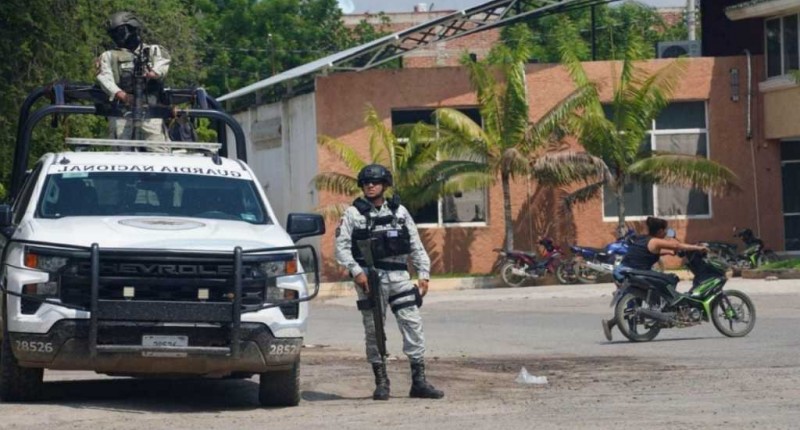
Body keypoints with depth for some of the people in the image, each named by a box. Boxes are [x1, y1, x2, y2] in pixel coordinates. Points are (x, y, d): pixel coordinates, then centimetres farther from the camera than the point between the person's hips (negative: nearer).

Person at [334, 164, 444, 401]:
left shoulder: (399, 211, 13)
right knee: (374, 330, -1)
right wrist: (356, 271, -13)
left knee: (413, 324, -5)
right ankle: (381, 382, 7)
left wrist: (424, 274, 5)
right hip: (369, 277, -2)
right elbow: (341, 246, -1)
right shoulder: (353, 213, 5)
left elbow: (416, 246, 14)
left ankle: (419, 381, -2)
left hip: (398, 275, 2)